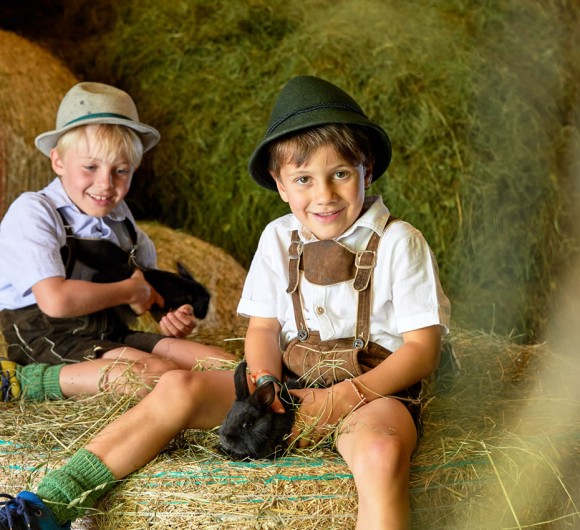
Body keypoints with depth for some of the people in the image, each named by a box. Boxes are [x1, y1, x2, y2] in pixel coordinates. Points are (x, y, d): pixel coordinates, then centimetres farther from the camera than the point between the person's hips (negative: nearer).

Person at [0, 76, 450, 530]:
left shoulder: (399, 243, -4)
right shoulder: (278, 238, 10)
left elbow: (423, 349, -7)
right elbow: (263, 327, 10)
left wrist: (344, 396, -19)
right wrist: (266, 385, -13)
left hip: (375, 389, -4)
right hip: (293, 387, 4)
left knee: (381, 451, -39)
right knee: (180, 387, -16)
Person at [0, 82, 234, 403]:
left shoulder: (119, 217, 13)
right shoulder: (33, 212, -10)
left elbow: (147, 286, 27)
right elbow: (56, 300, -23)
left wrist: (172, 317, 4)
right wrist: (128, 290, -9)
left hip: (112, 335, 8)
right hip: (49, 339, -8)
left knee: (223, 364, -7)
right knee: (161, 374, -30)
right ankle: (28, 380, -18)